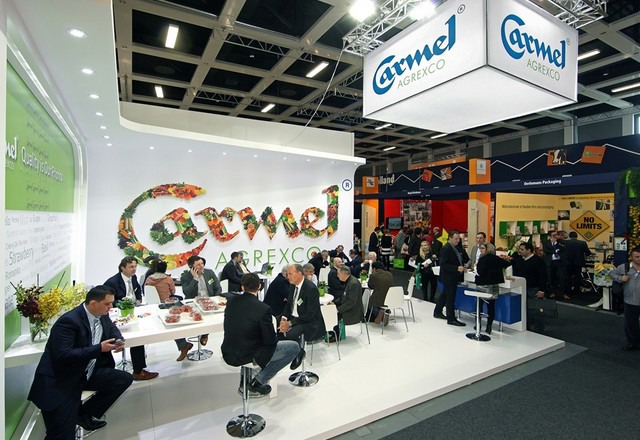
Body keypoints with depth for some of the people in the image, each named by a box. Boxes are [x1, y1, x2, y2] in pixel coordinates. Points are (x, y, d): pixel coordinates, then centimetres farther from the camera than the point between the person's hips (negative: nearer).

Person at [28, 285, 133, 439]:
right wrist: (99, 348, -28)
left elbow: (112, 327, 18)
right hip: (60, 381, -7)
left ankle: (85, 414, 10)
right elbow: (63, 355, -29)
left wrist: (119, 340, -4)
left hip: (87, 373, 8)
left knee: (125, 379, -2)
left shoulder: (102, 315, -2)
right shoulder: (69, 321, -25)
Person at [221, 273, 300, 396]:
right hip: (248, 357, -7)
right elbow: (271, 341, -15)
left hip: (228, 355, 7)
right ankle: (257, 382, 4)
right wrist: (270, 324, 6)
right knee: (294, 347, 2)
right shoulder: (263, 309, -22)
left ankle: (245, 380, 29)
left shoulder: (231, 301, -4)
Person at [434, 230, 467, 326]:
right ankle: (451, 319, 6)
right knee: (450, 298, -2)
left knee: (444, 295, 20)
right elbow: (443, 264, -24)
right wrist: (457, 268, -30)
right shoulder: (446, 248, -19)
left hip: (452, 277, 10)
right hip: (448, 277, -10)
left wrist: (462, 264, 4)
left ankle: (437, 312, 34)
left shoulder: (455, 248, 10)